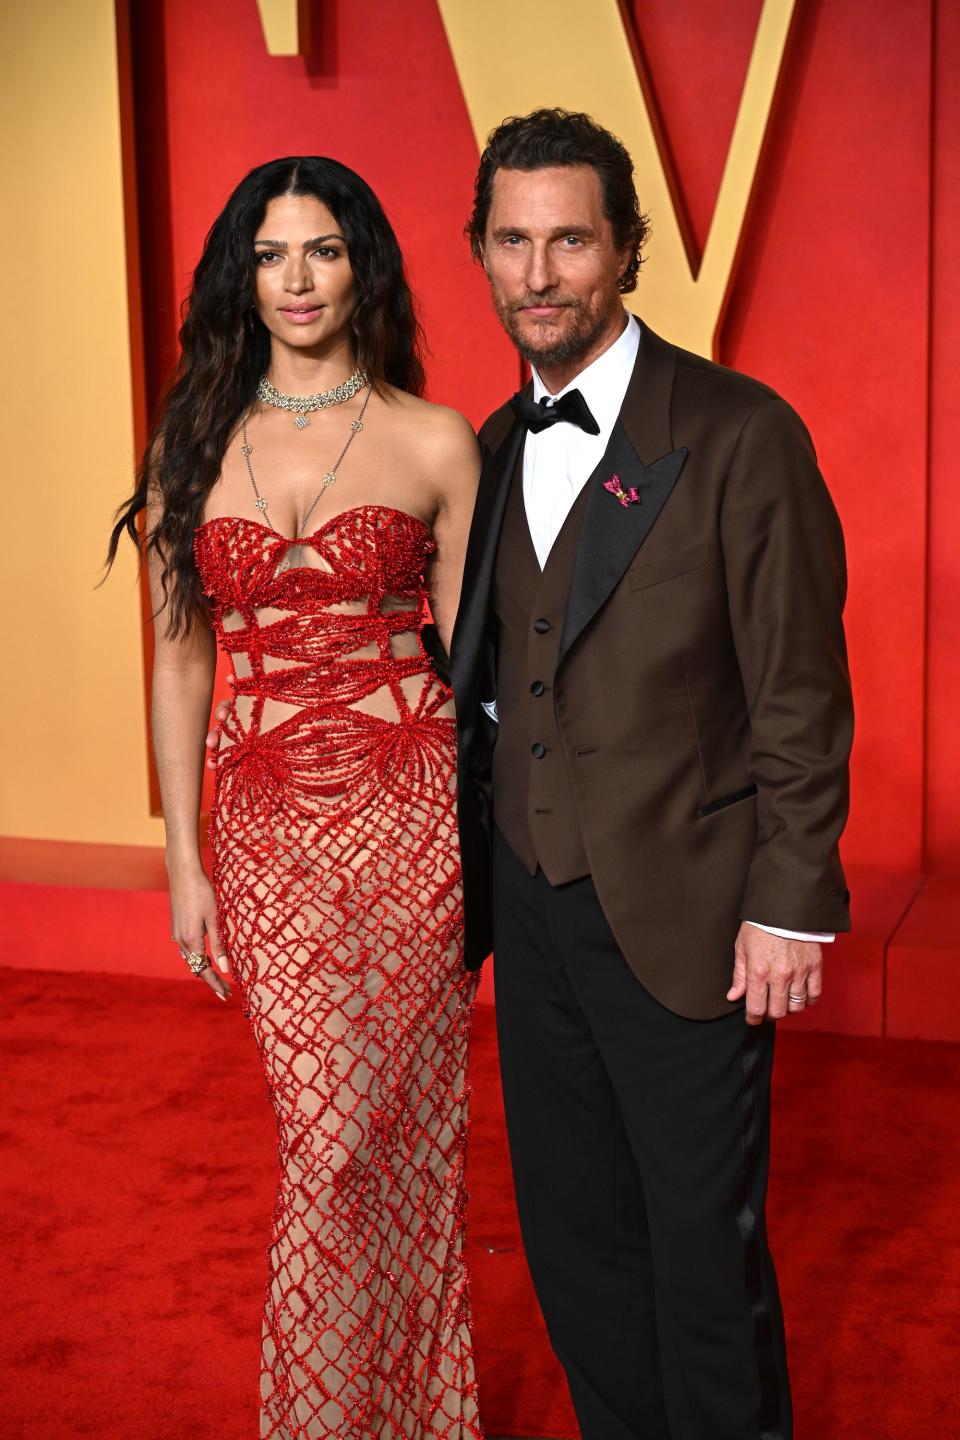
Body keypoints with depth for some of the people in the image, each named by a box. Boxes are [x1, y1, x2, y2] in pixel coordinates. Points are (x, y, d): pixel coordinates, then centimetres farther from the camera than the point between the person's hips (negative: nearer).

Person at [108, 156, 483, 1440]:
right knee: (328, 1138, 3)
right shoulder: (193, 445, 6)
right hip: (269, 828, 2)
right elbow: (180, 662, 8)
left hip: (412, 814, -1)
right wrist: (184, 863, 6)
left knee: (394, 1131, 6)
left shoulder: (436, 444, 0)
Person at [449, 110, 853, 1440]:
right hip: (530, 901, 6)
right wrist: (478, 871, 9)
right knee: (573, 1227, 17)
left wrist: (788, 904, -12)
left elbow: (802, 693, -11)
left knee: (704, 1236, 8)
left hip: (680, 913, -6)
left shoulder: (739, 433, -11)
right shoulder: (495, 445, 9)